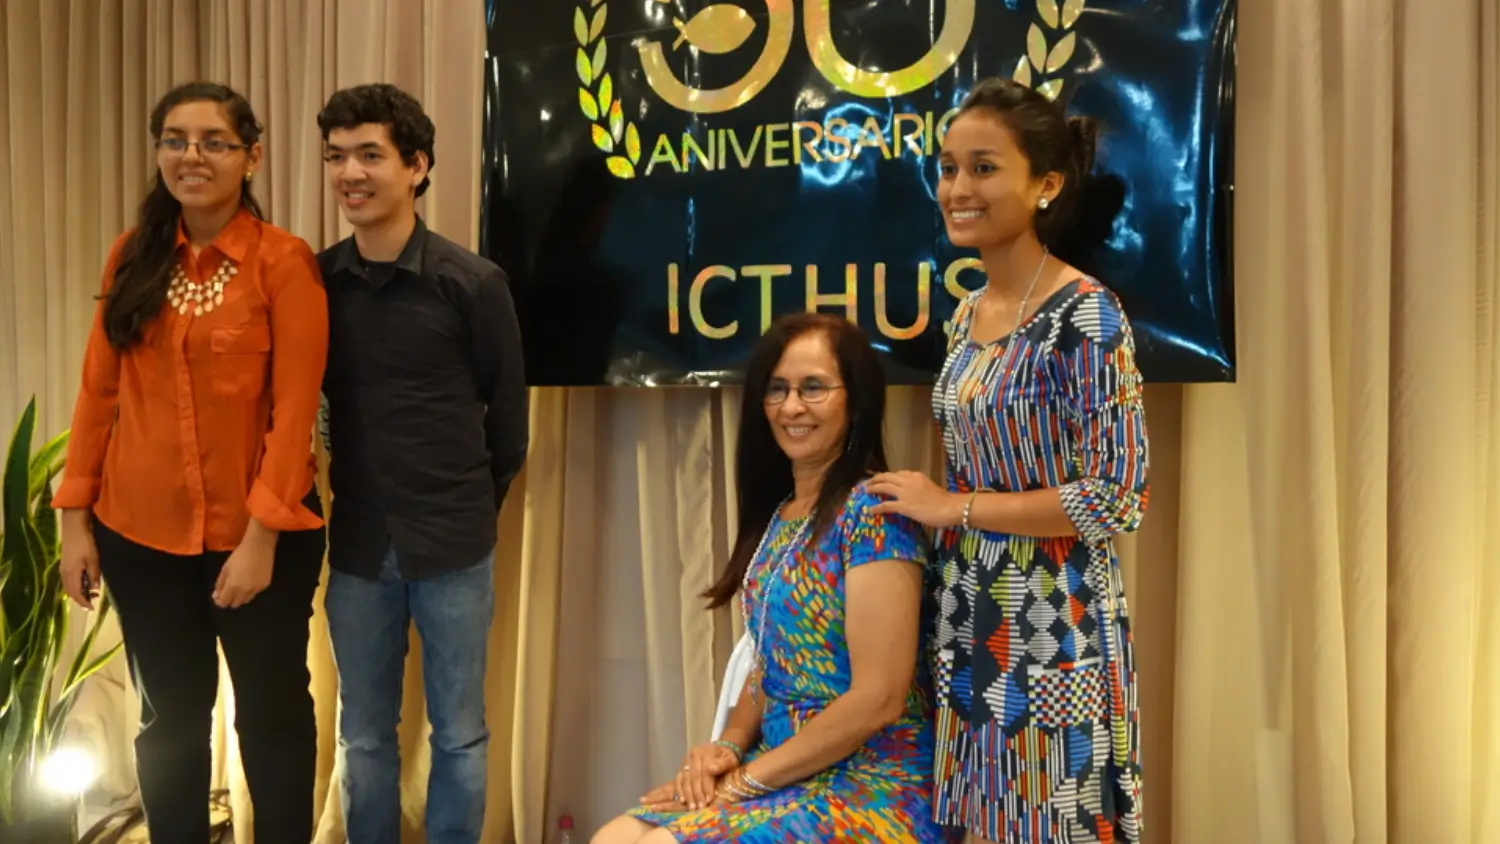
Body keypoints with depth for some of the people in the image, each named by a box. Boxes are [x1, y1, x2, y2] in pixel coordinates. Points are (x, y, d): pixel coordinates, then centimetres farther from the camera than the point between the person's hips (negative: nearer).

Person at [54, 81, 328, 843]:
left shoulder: (284, 262, -10)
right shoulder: (133, 257, 4)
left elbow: (295, 410, -13)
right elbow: (98, 392, 5)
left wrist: (262, 534, -18)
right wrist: (75, 515, 1)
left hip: (255, 535, -4)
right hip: (141, 533, 4)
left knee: (272, 713, 13)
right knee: (169, 717, 18)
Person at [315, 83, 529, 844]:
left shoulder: (473, 284, -8)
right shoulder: (313, 281, 0)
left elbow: (508, 416, 0)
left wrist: (470, 509, 7)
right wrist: (359, 498, 6)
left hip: (453, 543, -3)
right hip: (356, 542, 3)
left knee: (459, 733, 10)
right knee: (363, 734, 14)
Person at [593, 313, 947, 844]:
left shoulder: (872, 511, -15)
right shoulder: (778, 513, 9)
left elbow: (878, 698, -19)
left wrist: (746, 780, -14)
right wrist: (729, 746, -3)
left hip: (867, 789, -7)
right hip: (781, 771, 7)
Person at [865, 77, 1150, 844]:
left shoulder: (1085, 316, -15)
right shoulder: (968, 313, 8)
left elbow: (1116, 497, -20)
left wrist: (951, 507, -15)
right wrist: (938, 505, 3)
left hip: (1054, 629, -7)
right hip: (974, 625, 7)